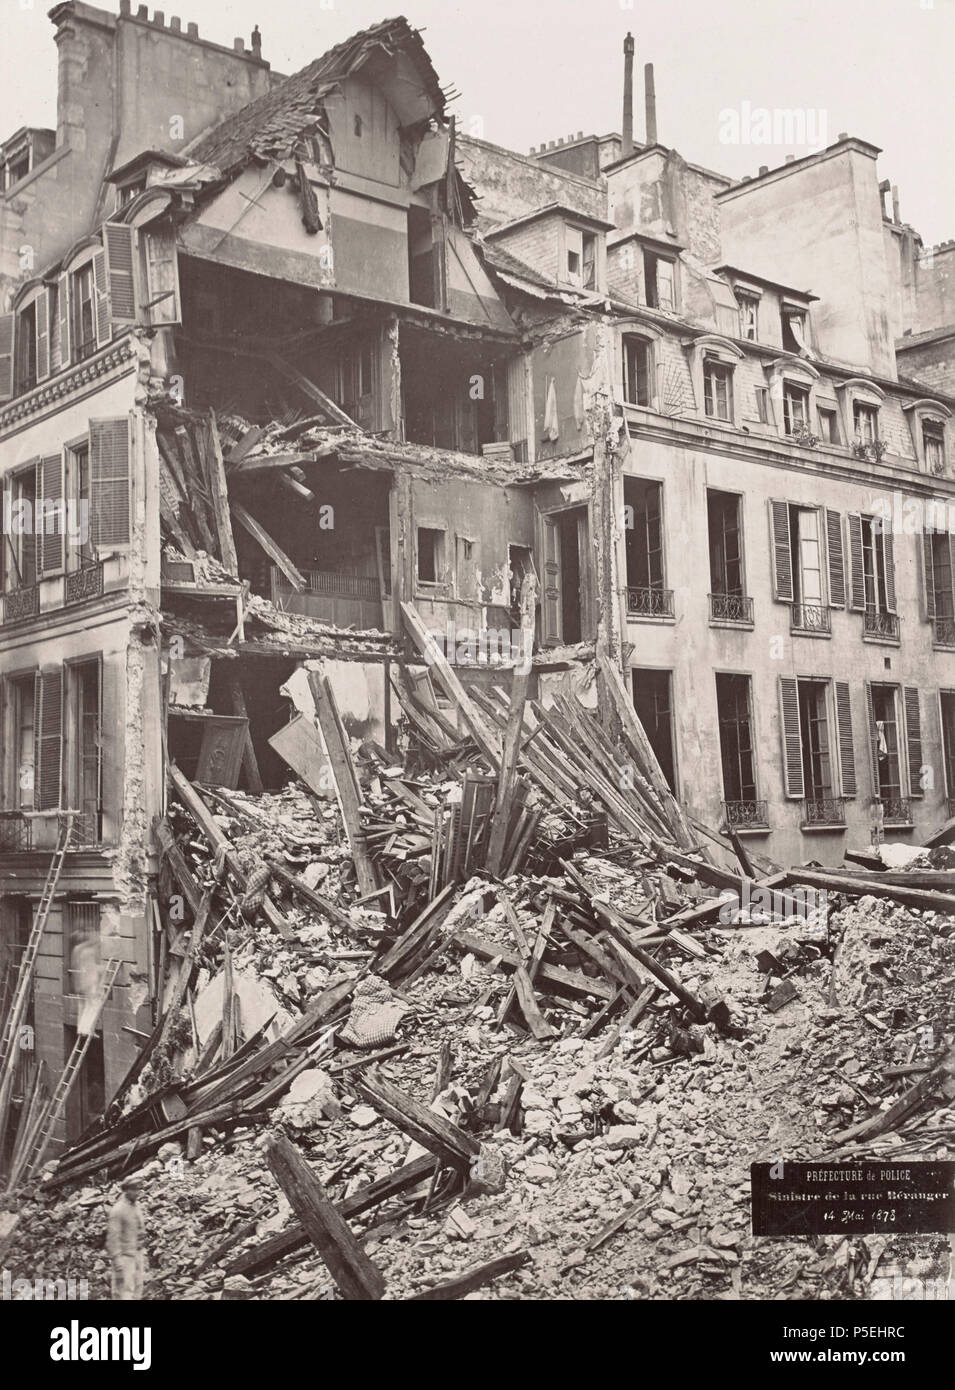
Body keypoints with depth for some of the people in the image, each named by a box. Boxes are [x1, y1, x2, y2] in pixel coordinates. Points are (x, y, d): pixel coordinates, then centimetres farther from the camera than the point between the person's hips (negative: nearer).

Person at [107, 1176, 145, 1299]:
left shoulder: (135, 1209, 11)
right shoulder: (117, 1210, -17)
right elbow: (112, 1237, -21)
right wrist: (117, 1262, -26)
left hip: (135, 1254, 8)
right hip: (123, 1256, -8)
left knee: (136, 1293, 9)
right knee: (125, 1294, -8)